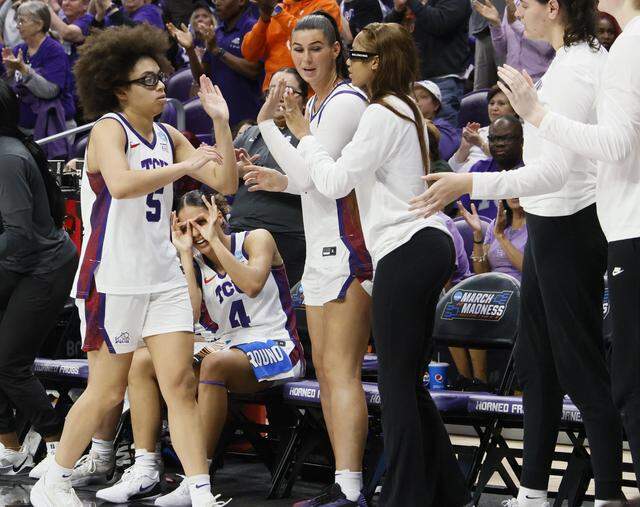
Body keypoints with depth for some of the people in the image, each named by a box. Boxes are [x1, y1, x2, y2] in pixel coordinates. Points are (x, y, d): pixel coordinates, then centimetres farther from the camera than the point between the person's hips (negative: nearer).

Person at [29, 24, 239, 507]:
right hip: (113, 279, -6)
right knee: (107, 391, 2)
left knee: (180, 383, -3)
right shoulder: (109, 128, -9)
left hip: (163, 276, 6)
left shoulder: (168, 136, 11)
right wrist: (185, 166, -24)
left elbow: (226, 183, 9)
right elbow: (121, 183, -29)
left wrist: (221, 123, 1)